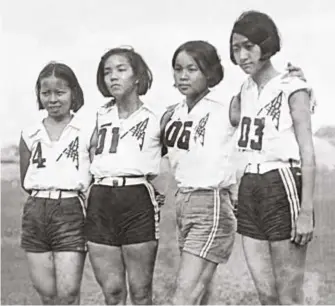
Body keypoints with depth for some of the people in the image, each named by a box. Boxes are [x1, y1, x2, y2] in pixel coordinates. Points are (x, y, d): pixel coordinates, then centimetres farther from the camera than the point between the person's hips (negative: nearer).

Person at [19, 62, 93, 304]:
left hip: (71, 213, -4)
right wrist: (46, 193, 3)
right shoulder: (30, 135, 10)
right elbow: (25, 181, 14)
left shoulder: (87, 133, 0)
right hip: (35, 211, 4)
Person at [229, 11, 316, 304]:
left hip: (283, 187, -7)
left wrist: (306, 211, -18)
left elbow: (308, 154, -11)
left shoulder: (293, 89, -6)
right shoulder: (246, 90, 13)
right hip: (249, 189, 7)